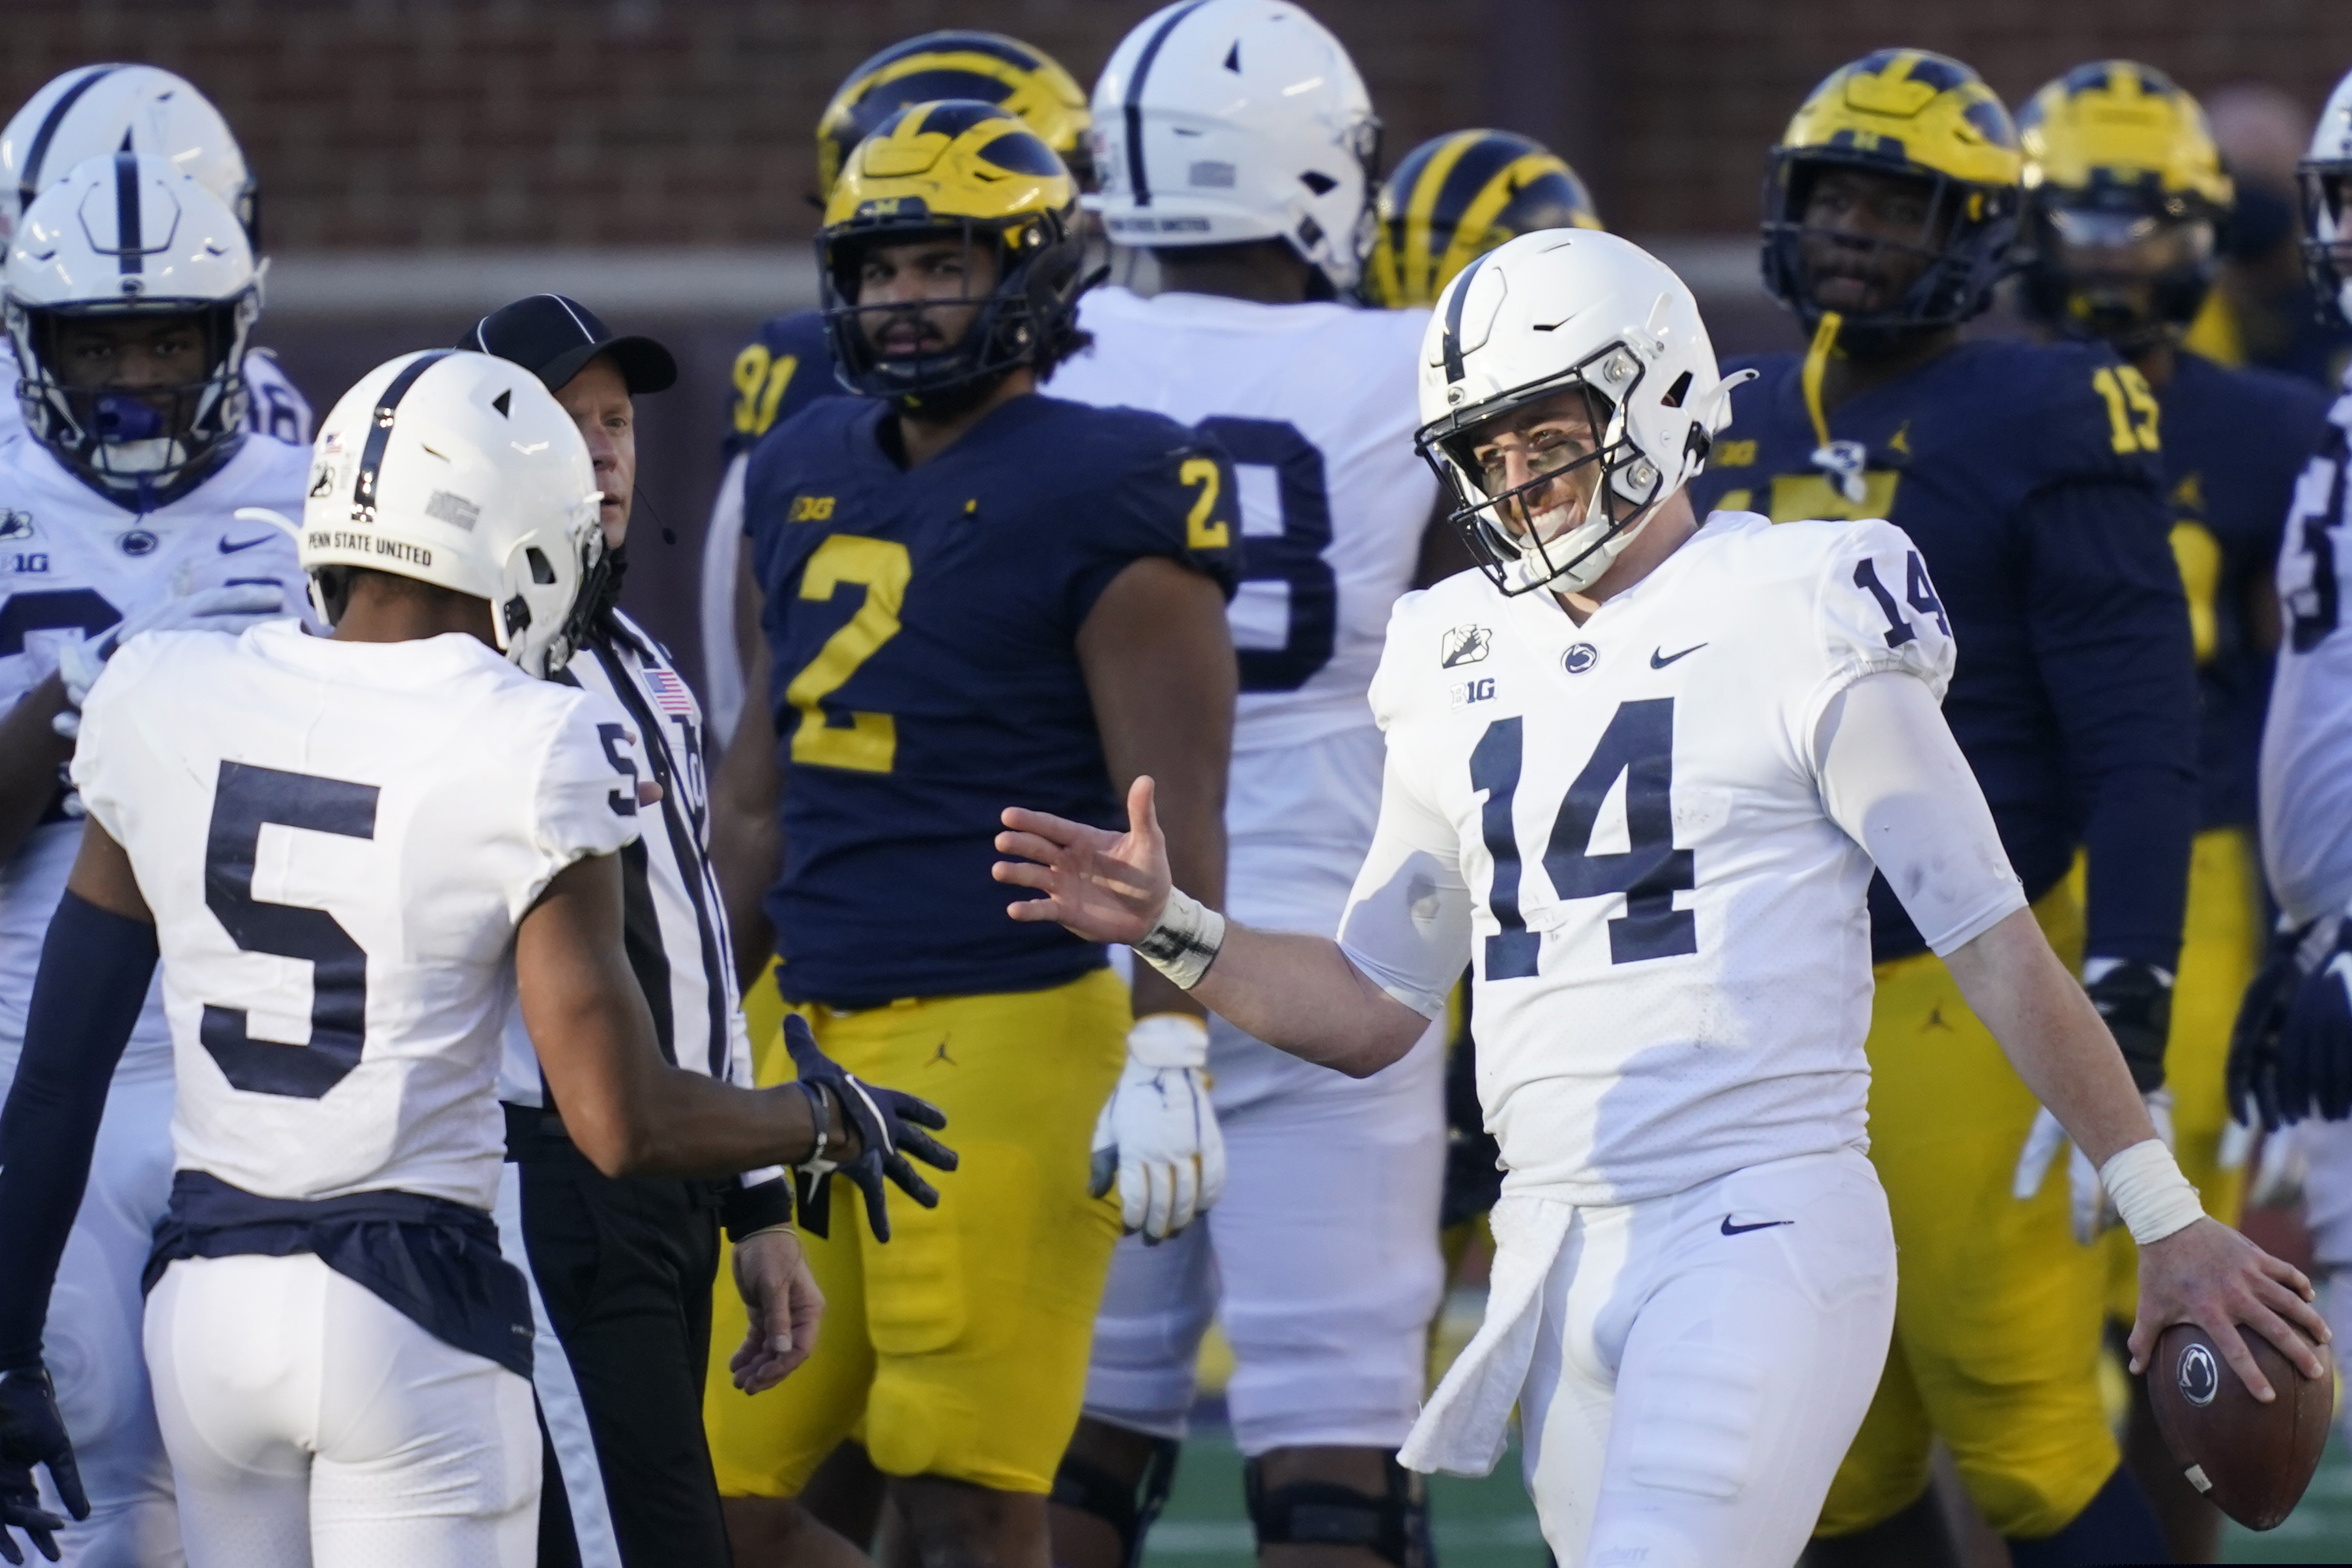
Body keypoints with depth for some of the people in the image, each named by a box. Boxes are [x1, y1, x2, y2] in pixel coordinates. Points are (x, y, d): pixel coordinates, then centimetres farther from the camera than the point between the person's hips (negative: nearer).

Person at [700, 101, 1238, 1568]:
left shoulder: (1101, 499, -9)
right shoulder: (811, 479, 14)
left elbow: (1174, 812, -13)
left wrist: (1166, 1057, -22)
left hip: (1006, 1036, -8)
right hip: (817, 1046, 8)